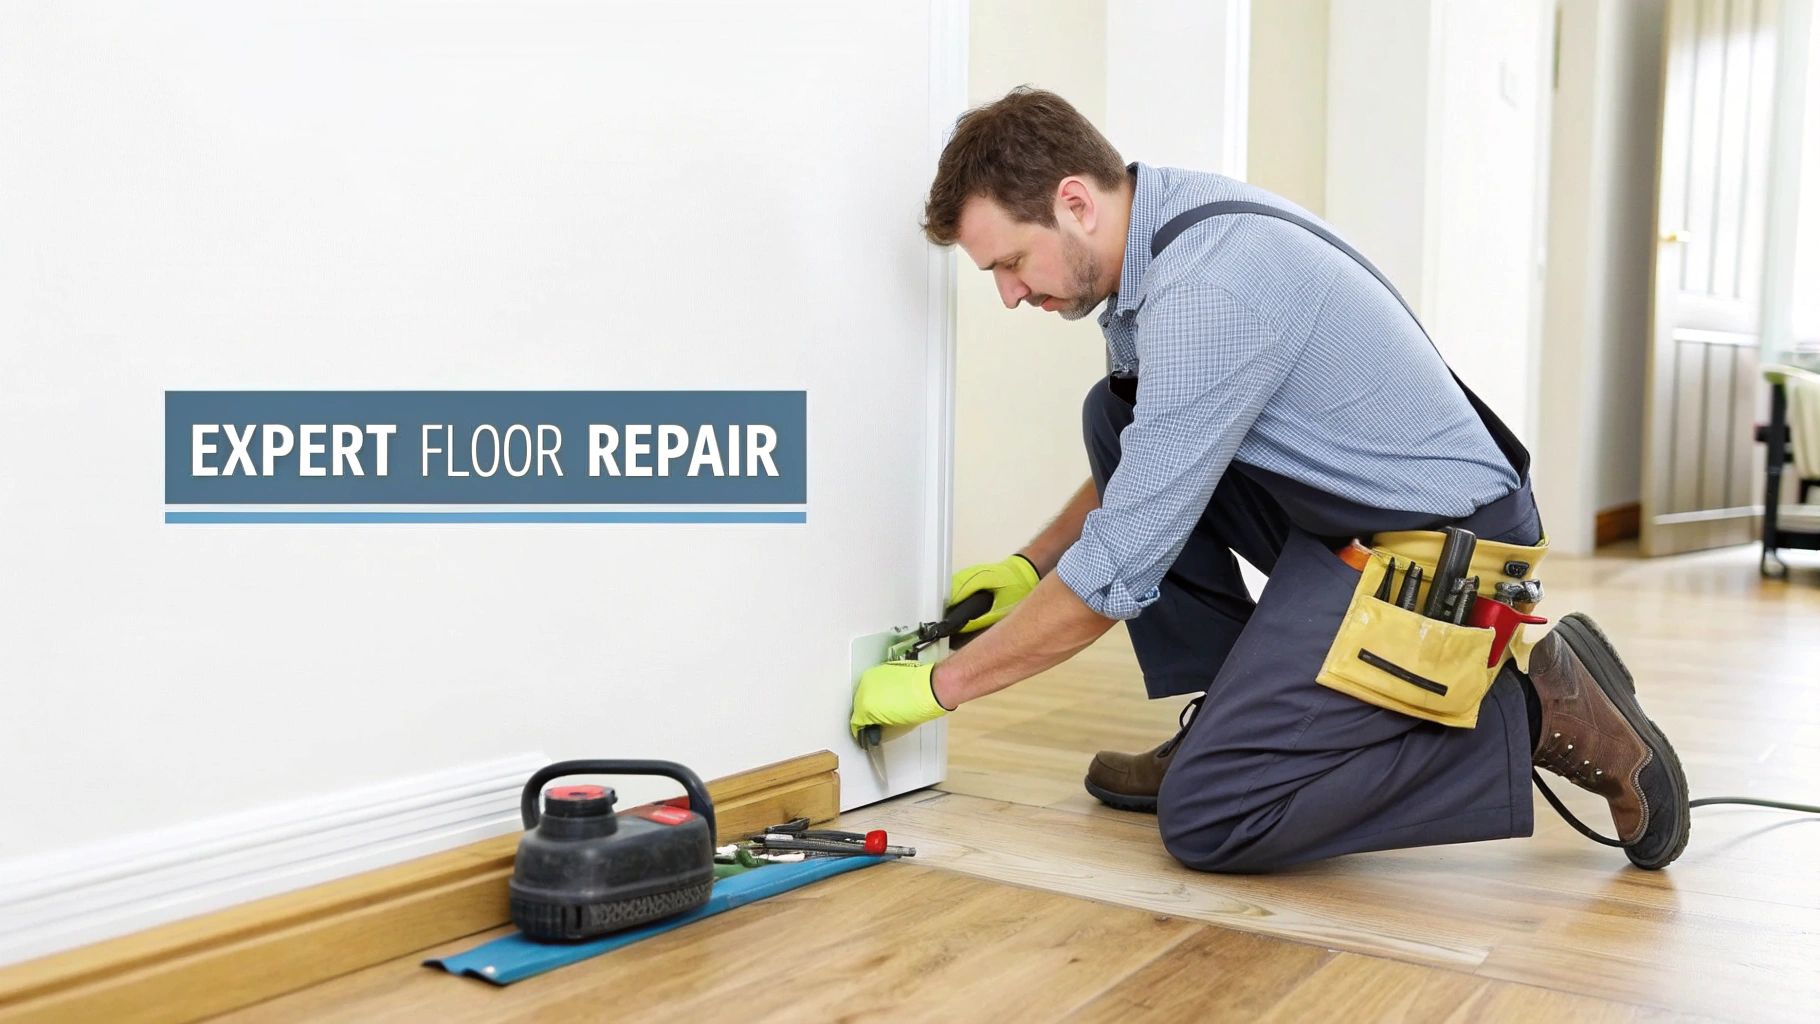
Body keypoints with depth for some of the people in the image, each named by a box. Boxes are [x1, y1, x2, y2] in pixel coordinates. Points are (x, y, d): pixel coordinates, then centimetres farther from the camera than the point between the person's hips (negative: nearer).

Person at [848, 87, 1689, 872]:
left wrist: (939, 686, -12)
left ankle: (1535, 714, -2)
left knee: (1204, 817, -13)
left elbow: (1120, 568, -23)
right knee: (1115, 417, 6)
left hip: (1433, 555, -10)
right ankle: (1235, 714, 9)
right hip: (1349, 518, 10)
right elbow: (1140, 469, 19)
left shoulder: (1204, 290, -26)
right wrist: (1032, 564, 12)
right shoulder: (1168, 223, 4)